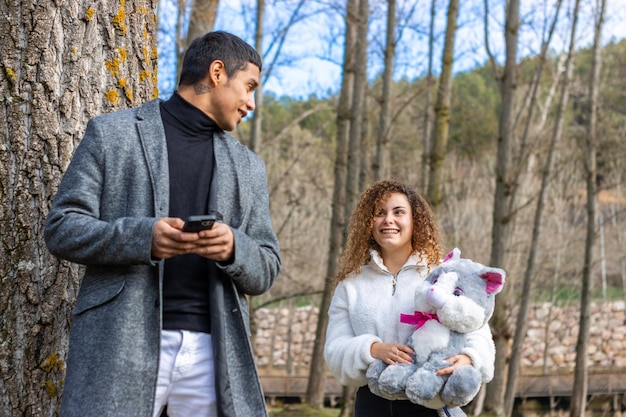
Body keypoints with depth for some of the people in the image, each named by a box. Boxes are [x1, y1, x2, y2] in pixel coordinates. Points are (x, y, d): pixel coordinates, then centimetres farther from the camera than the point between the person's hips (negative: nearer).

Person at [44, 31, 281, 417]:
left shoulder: (248, 167, 18)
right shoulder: (111, 134, 7)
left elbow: (266, 271, 15)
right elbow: (61, 228, 2)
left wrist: (233, 248, -8)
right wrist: (142, 236, -16)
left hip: (214, 350, 3)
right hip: (122, 345, -3)